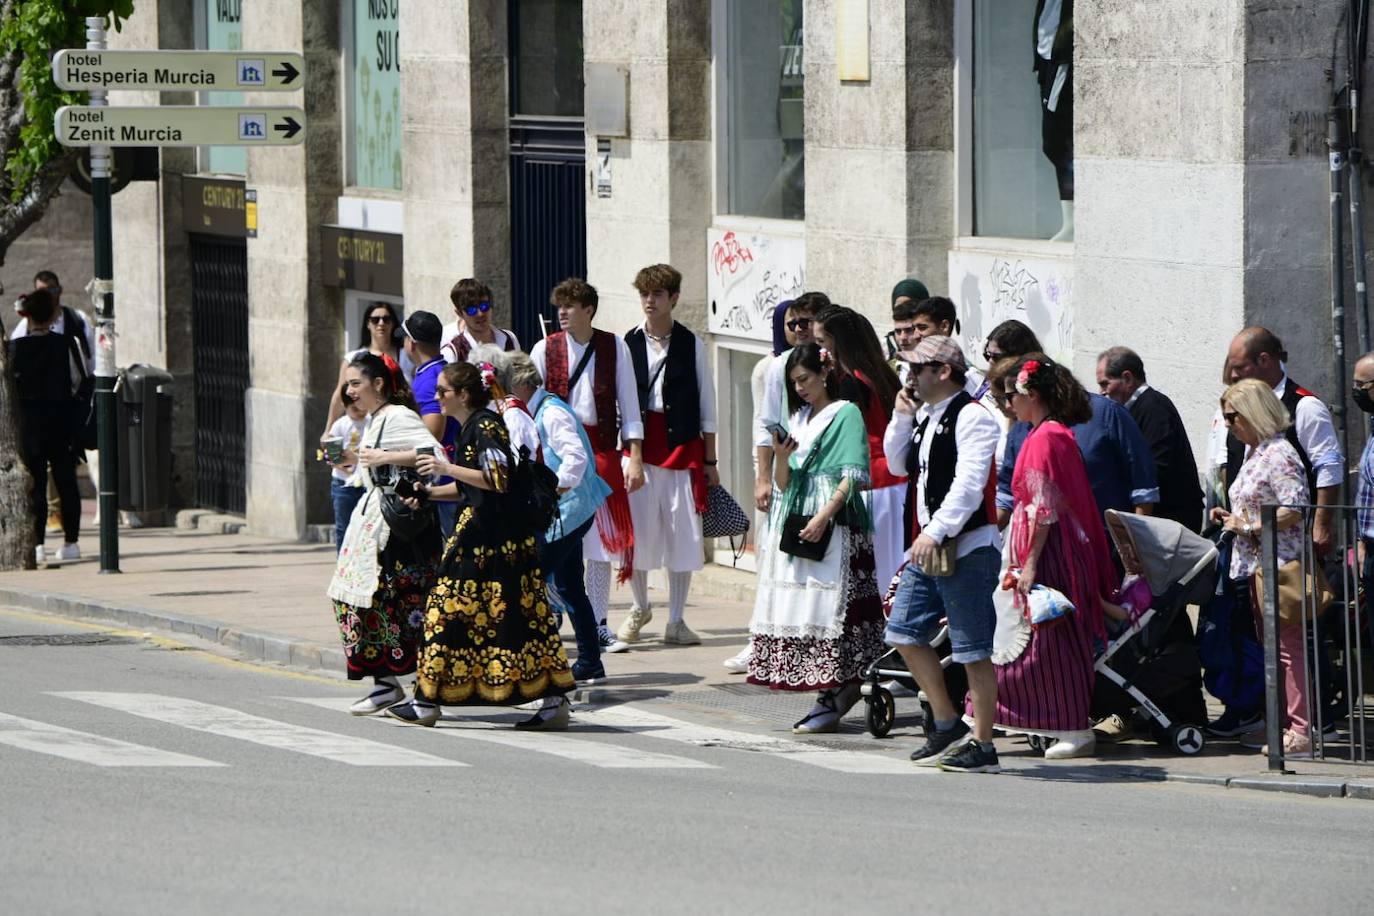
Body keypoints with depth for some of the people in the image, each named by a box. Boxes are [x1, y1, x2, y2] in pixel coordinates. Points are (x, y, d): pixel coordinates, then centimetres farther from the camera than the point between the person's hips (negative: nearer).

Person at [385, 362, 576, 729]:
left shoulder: (485, 427, -13)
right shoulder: (469, 429, 17)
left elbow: (498, 479, -22)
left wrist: (447, 468, -19)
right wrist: (430, 493, 14)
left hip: (493, 538, -10)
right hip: (481, 535, 10)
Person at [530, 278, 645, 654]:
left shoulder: (614, 347, 4)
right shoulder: (545, 349, 4)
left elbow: (628, 404, 5)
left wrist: (635, 457, -1)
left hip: (601, 450, 1)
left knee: (601, 538, 2)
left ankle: (599, 626, 9)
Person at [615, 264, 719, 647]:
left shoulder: (691, 345, 3)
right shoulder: (628, 344, 3)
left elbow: (706, 406, 7)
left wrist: (710, 461, 6)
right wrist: (620, 453, 3)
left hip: (683, 446, 0)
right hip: (638, 445, 0)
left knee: (683, 535, 1)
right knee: (637, 531, 0)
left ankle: (676, 621, 9)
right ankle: (640, 607, 23)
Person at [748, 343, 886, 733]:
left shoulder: (846, 414, -2)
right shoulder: (798, 419, 19)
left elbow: (853, 476, -10)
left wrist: (823, 516, -19)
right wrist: (781, 456, -1)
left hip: (832, 523, -7)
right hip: (794, 521, 7)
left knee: (826, 607, -12)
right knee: (796, 608, 2)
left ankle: (832, 700, -12)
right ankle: (843, 688, 7)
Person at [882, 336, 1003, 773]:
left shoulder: (971, 416, -14)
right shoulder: (924, 414, 14)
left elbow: (969, 484, -22)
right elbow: (899, 463, 24)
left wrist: (936, 532, -27)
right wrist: (902, 417, 9)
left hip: (968, 547, -10)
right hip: (930, 545, 10)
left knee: (973, 648, -5)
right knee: (904, 631, 12)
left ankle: (981, 745, 1)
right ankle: (948, 725, 21)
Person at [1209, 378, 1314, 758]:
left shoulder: (1280, 454, -14)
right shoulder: (1253, 453, 16)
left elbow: (1295, 509, -21)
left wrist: (1250, 527, -17)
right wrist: (1232, 518, 9)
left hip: (1279, 563, -11)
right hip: (1256, 564, 11)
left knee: (1288, 645, -10)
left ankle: (1302, 731, -9)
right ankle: (1283, 726, 18)